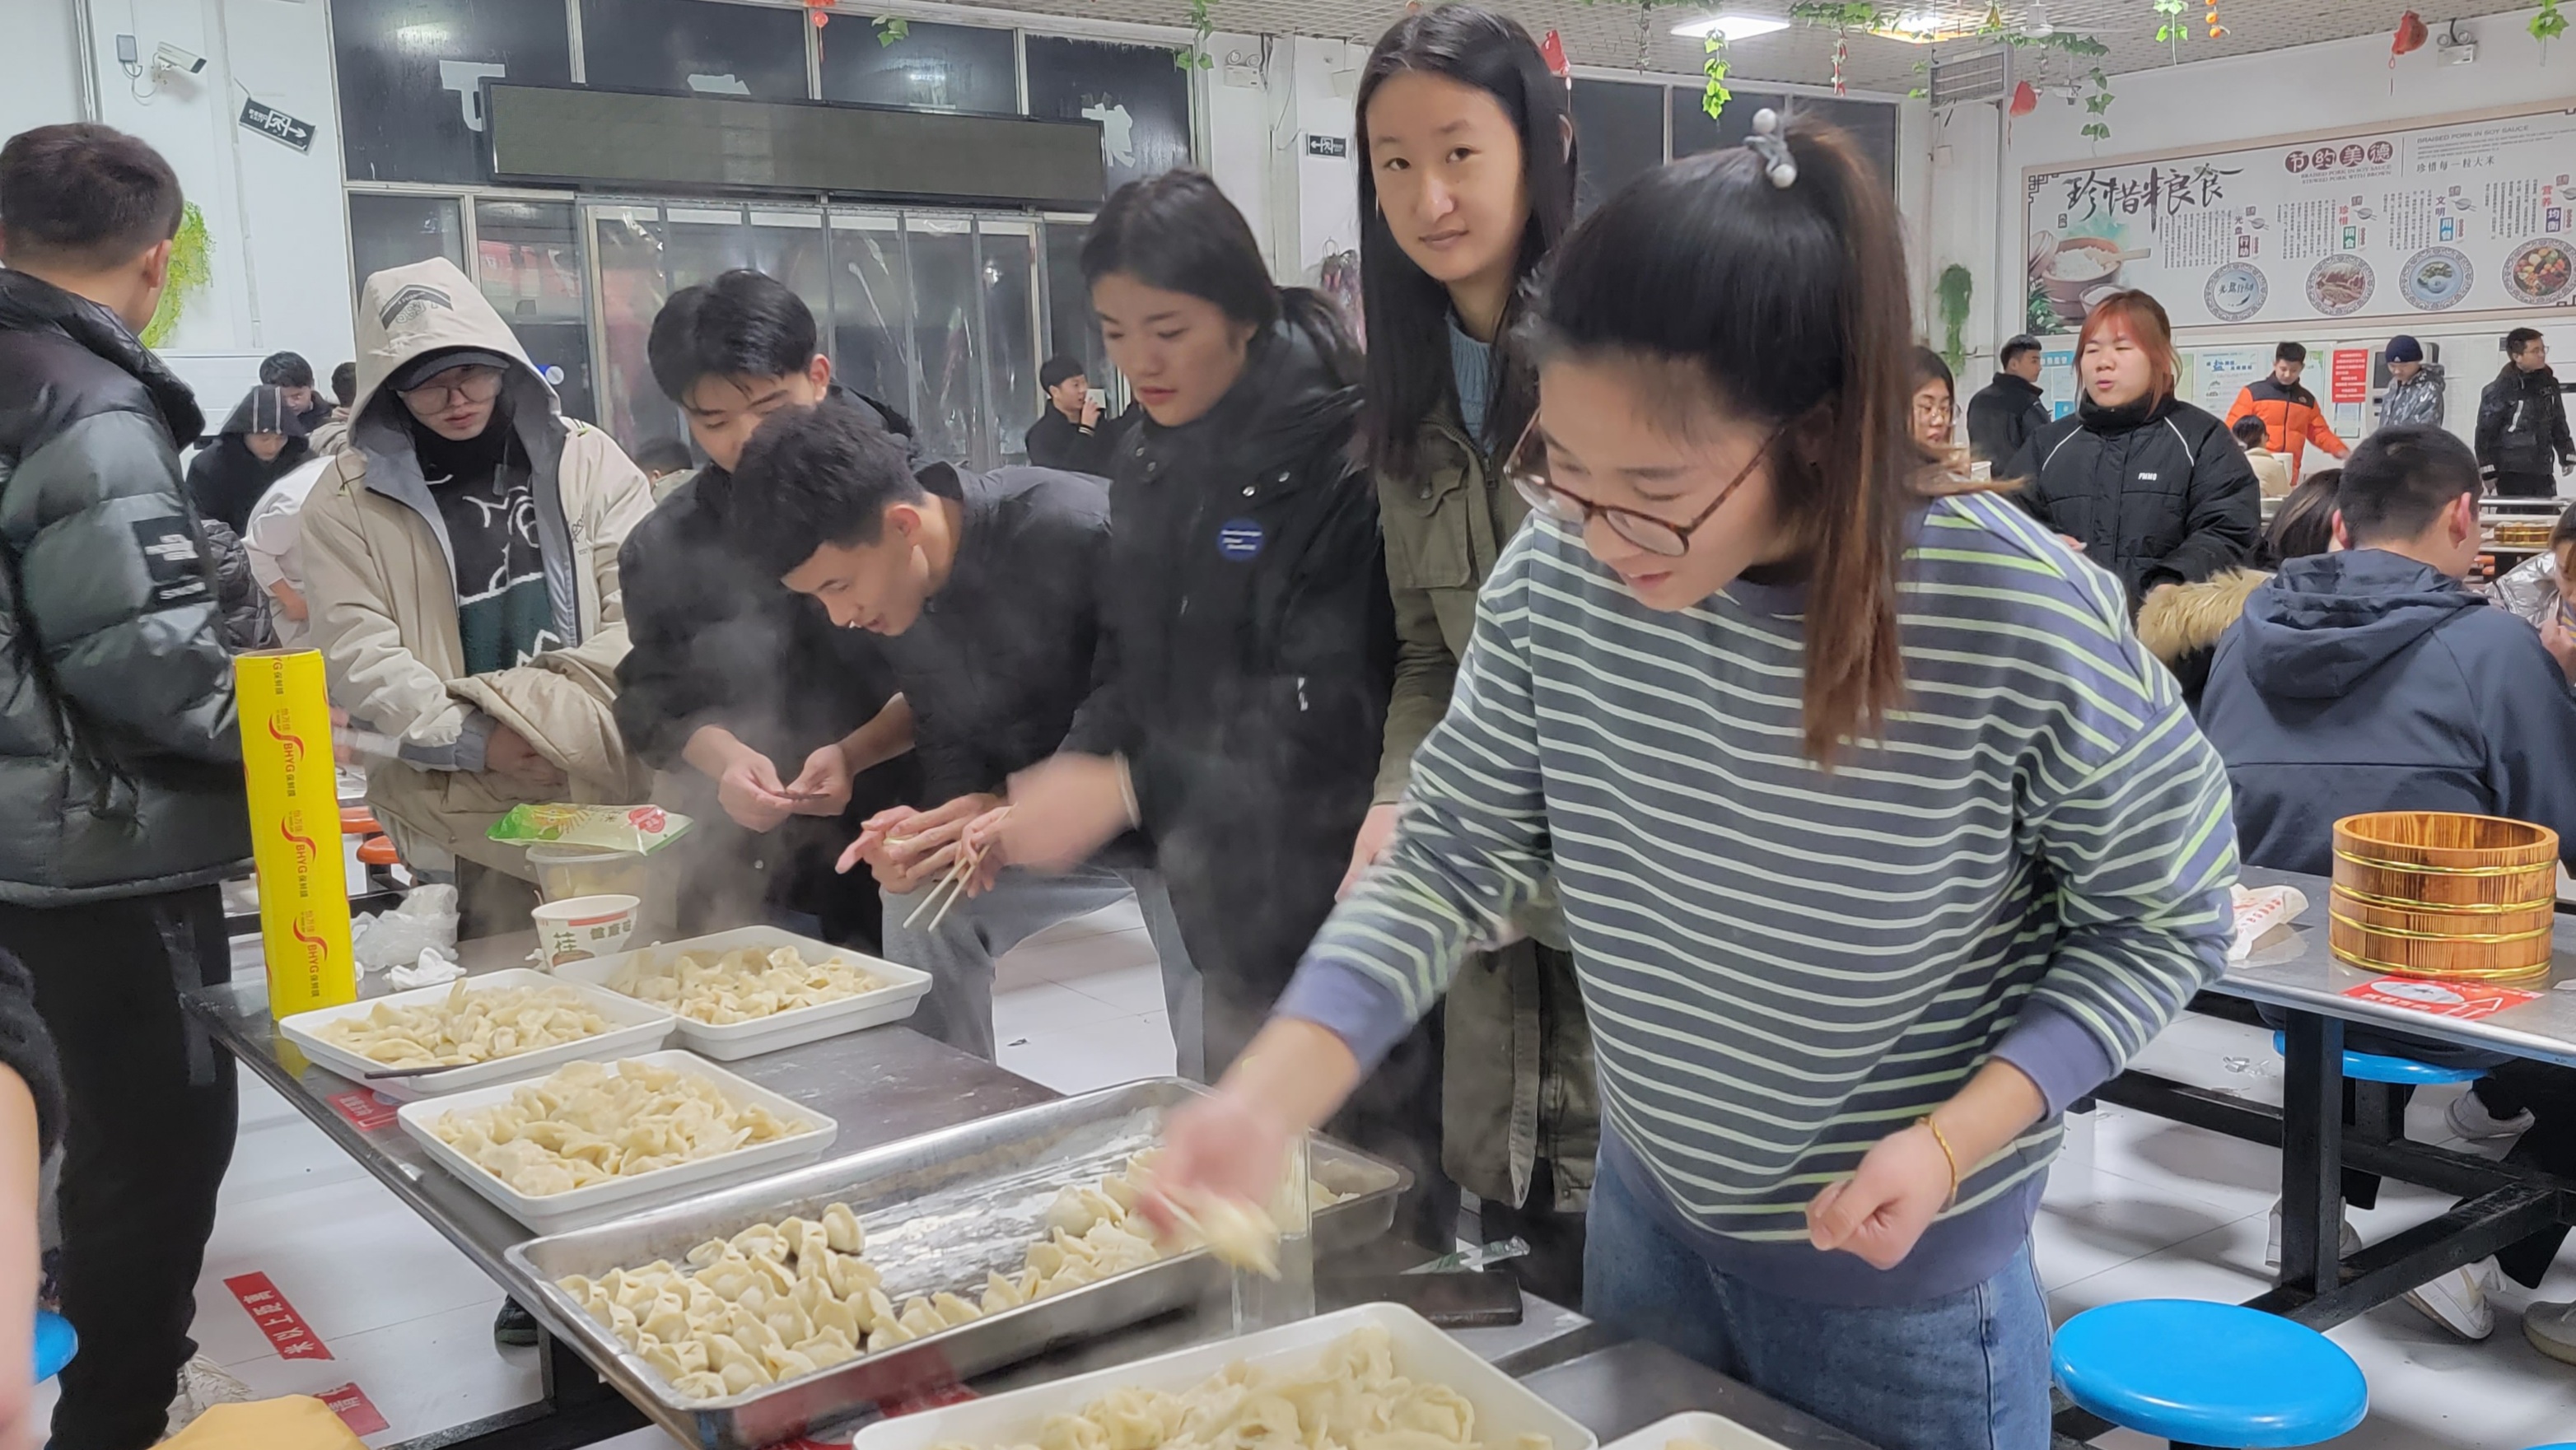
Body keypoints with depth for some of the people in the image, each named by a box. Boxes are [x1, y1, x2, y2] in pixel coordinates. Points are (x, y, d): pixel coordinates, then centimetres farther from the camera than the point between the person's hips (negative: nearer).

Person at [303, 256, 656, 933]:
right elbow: (358, 656, -3)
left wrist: (545, 716, -11)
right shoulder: (348, 500, 5)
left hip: (608, 777, 1)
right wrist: (473, 741, -15)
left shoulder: (588, 460, 8)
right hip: (467, 813, -1)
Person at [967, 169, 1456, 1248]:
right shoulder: (1148, 465, 10)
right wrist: (1043, 798, -2)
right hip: (1222, 908, 7)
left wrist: (1130, 790, -26)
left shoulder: (1336, 461, -15)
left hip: (1331, 905, -7)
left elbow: (1327, 716, -21)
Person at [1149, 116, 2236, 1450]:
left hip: (1902, 1268, -4)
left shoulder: (2022, 621, -27)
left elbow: (2166, 918, -12)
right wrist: (1269, 1094, -21)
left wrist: (1955, 1141, -24)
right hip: (1647, 1213, 4)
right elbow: (1452, 859, -8)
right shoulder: (1556, 579, -16)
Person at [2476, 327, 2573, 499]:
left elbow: (2559, 422, 19)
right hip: (2511, 473, -6)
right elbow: (2485, 431, -12)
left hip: (2541, 471, 6)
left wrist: (2566, 455, 19)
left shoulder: (2548, 382, 7)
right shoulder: (2500, 389, -12)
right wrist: (2488, 471, -13)